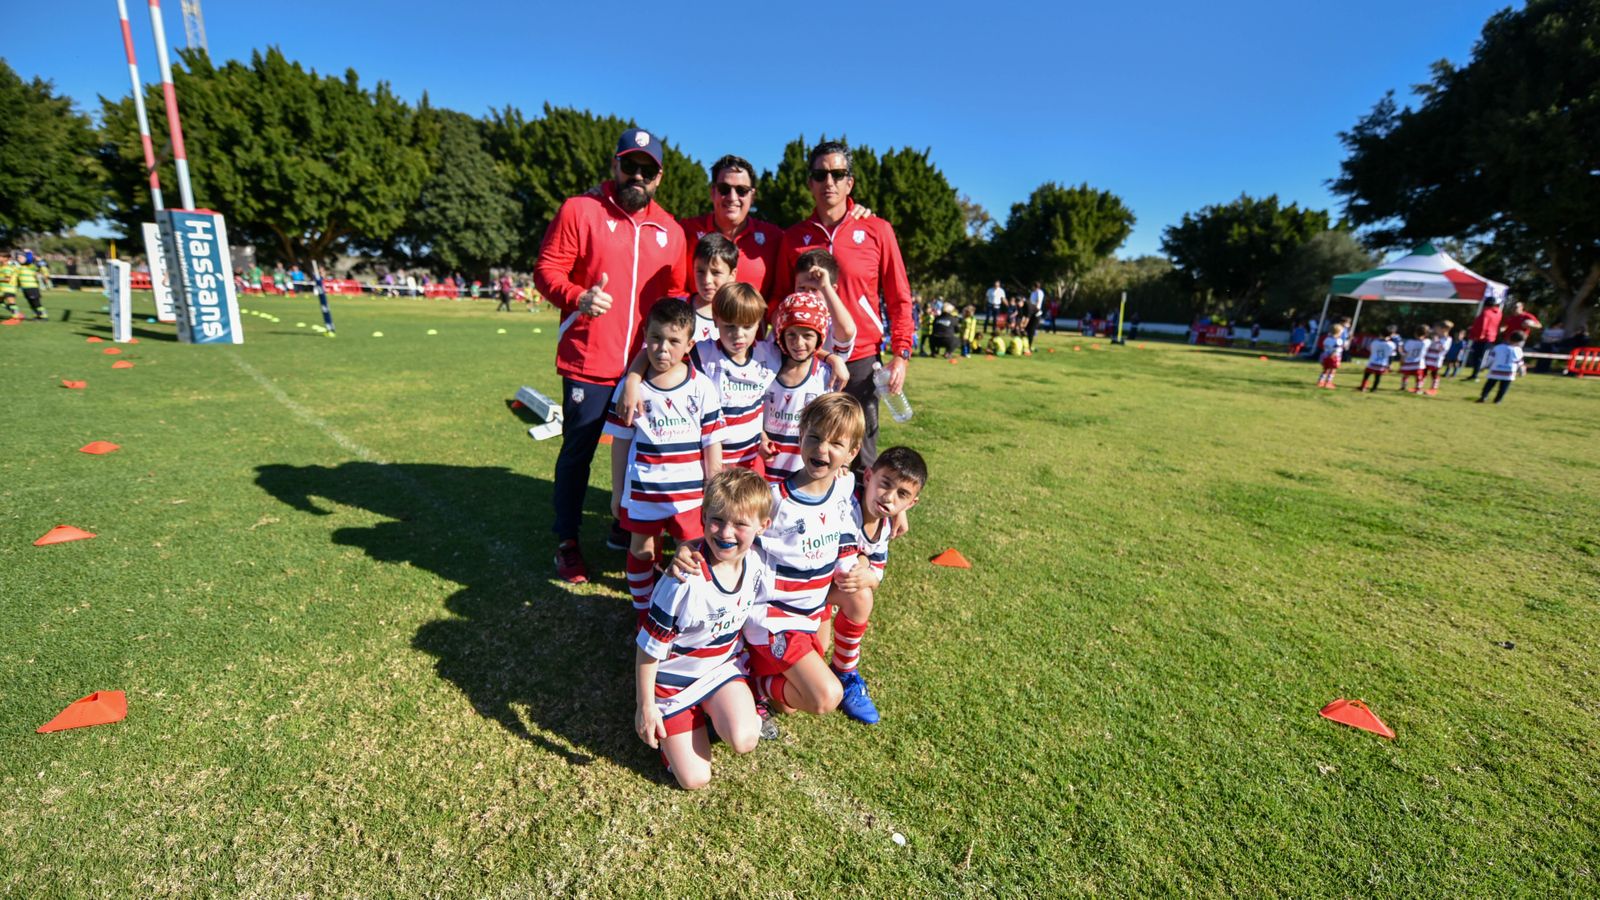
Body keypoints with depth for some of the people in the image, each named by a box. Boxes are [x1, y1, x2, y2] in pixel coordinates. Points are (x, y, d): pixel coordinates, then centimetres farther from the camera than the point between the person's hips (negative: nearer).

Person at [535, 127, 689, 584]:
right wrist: (578, 297, -21)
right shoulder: (579, 210, 0)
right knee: (577, 451, 6)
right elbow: (546, 269, -3)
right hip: (588, 362, -3)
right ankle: (567, 542, 22)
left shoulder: (670, 230, 12)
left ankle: (630, 527, 32)